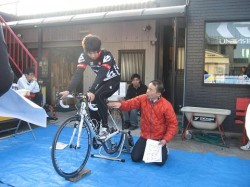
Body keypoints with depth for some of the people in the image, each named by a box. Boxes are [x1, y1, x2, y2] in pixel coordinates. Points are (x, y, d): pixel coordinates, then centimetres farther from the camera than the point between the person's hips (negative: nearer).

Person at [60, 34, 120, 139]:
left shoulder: (106, 55, -31)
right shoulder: (83, 56, -17)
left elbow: (102, 74, -42)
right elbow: (78, 74, -24)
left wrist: (91, 91, -55)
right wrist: (68, 90, -38)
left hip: (113, 80, -5)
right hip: (102, 81, 6)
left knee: (98, 96, -29)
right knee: (91, 100, -10)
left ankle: (105, 127, -15)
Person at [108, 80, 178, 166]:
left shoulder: (166, 105, -18)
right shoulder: (142, 98, -8)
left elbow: (173, 124, -12)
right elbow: (130, 103, -13)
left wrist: (166, 139, -18)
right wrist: (120, 104, -36)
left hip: (159, 139, -3)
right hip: (145, 136, 3)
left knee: (159, 162, -11)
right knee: (135, 158, -2)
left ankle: (164, 150, 24)